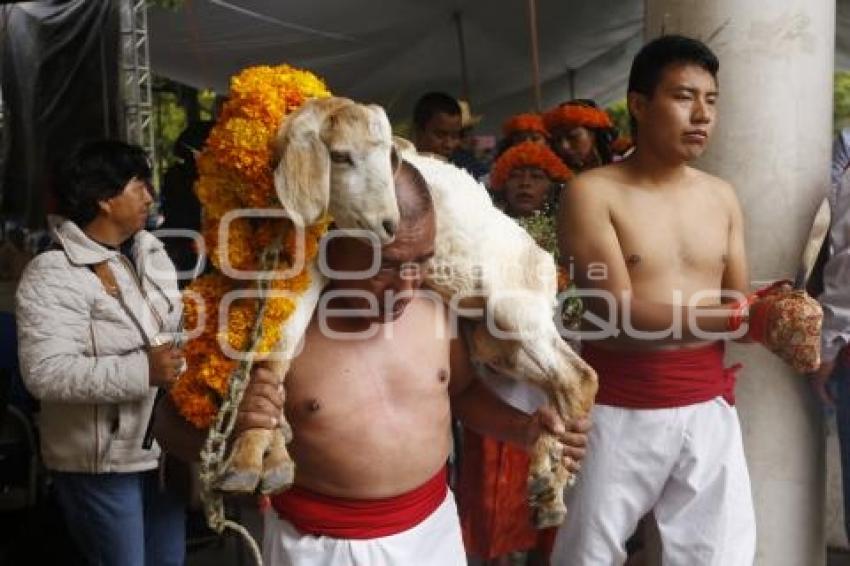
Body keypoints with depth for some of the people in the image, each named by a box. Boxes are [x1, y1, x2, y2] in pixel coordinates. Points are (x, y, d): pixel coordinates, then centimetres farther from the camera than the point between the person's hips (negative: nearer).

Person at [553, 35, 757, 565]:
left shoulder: (722, 196, 8)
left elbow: (741, 302, 9)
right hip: (619, 411, -4)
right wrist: (747, 317, -23)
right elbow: (619, 313, -18)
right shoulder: (592, 193, -9)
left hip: (708, 407, 5)